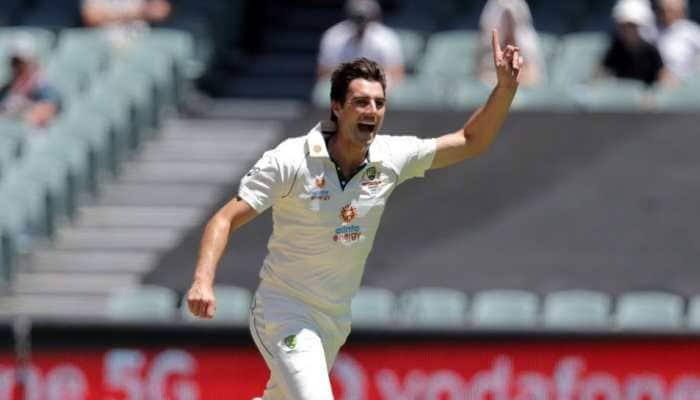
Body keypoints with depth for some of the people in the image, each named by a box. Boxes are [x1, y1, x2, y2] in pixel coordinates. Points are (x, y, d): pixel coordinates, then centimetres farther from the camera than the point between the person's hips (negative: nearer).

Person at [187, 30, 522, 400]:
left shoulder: (390, 158, -5)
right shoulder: (291, 160, -19)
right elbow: (225, 219, -18)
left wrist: (506, 86, -12)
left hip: (335, 321, 6)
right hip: (284, 311, -6)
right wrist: (203, 281, -34)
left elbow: (471, 142, 2)